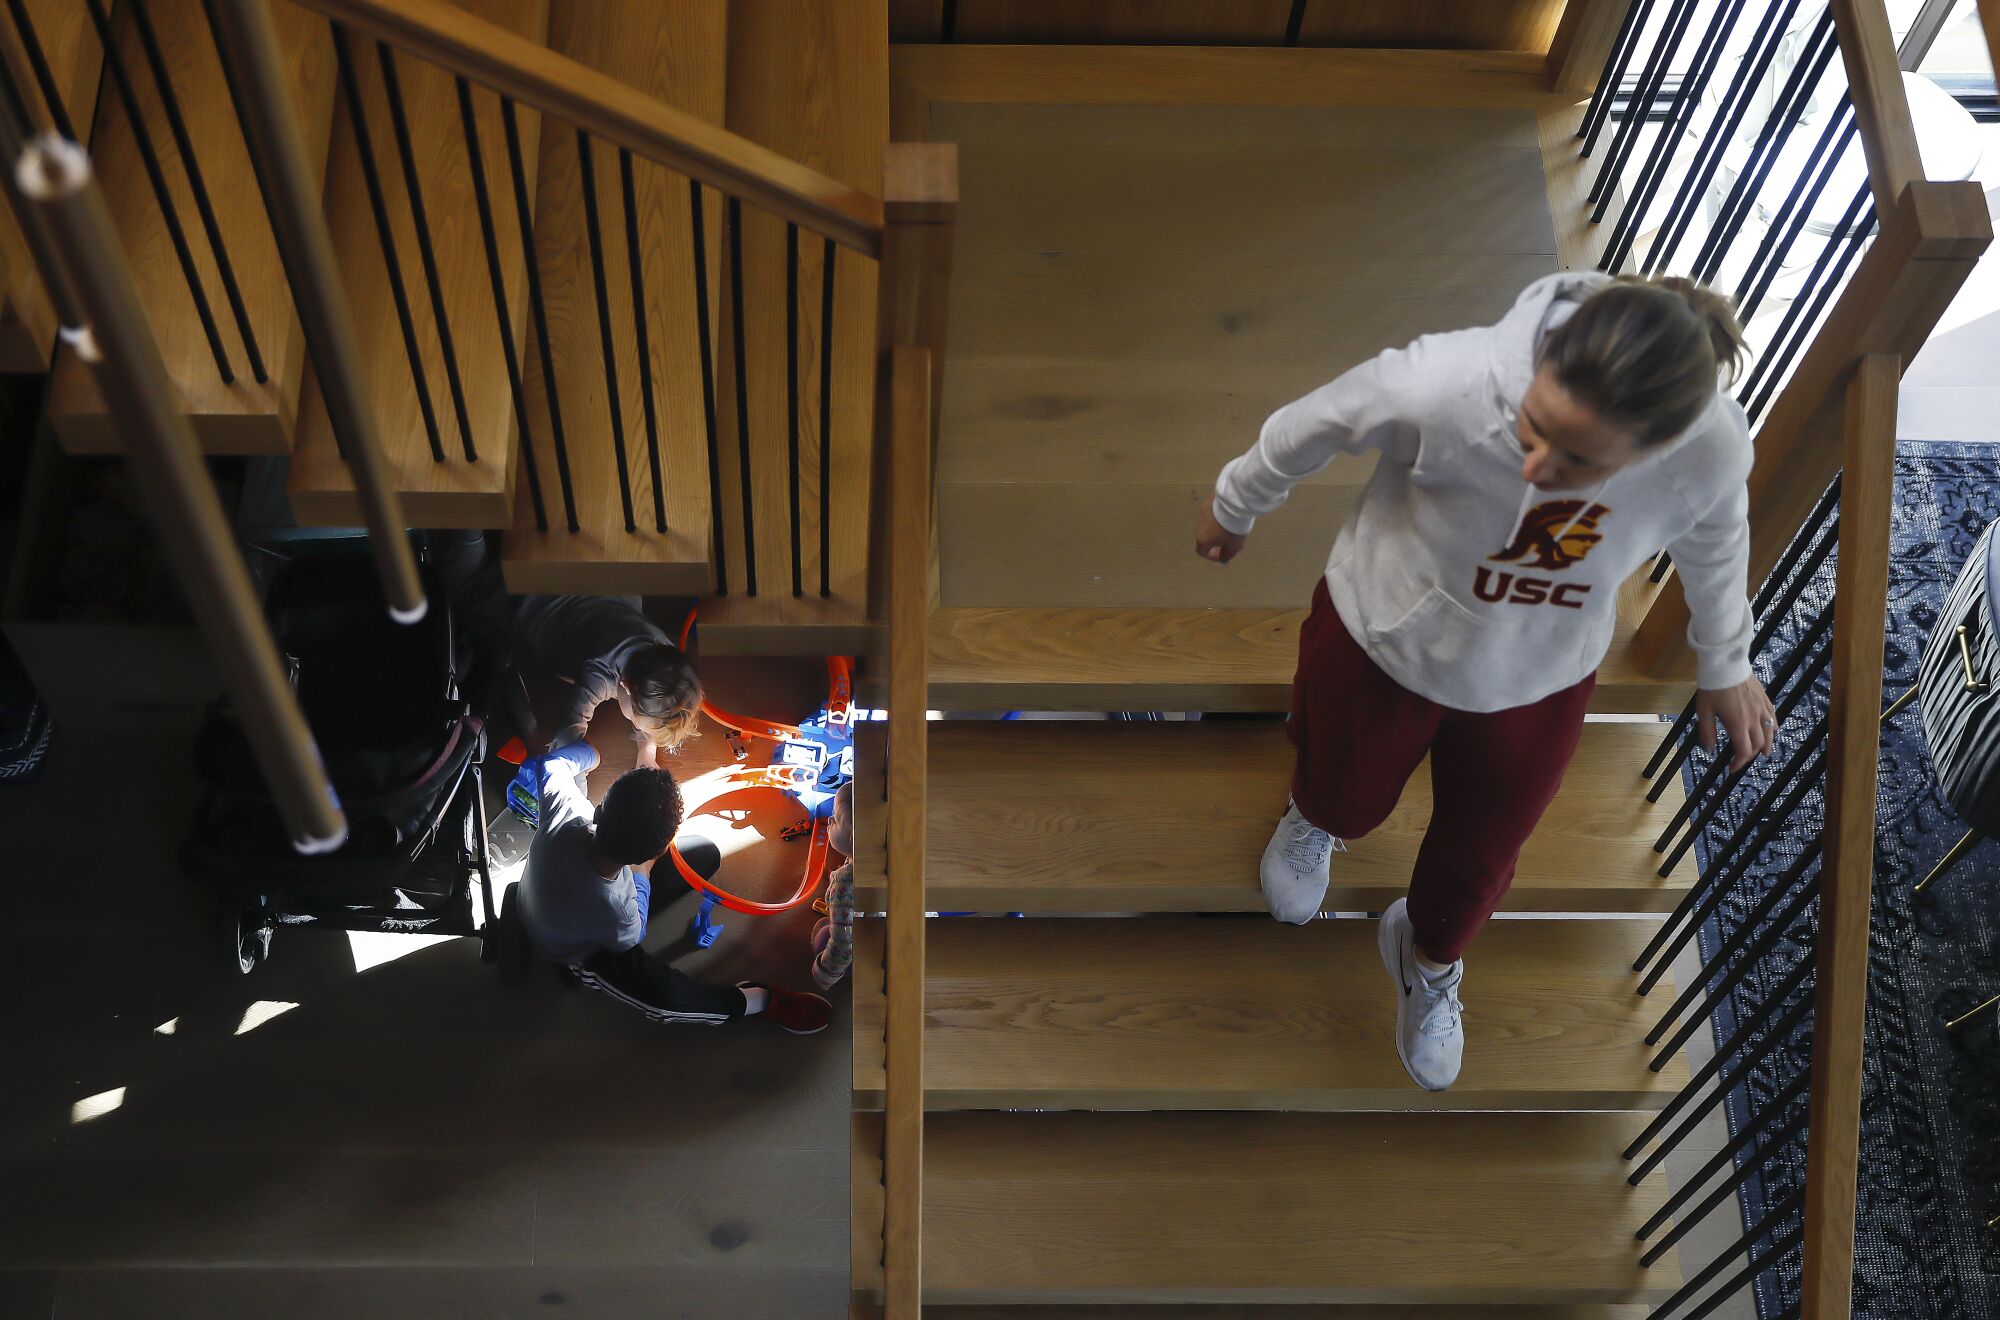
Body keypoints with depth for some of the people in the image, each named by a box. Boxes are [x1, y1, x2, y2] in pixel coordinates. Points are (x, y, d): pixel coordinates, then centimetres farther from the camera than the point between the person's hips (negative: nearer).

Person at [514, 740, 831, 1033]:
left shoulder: (566, 809, -40)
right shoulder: (614, 911, -47)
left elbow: (553, 763, -14)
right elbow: (632, 938, -18)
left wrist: (589, 752, 6)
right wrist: (640, 876, -8)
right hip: (582, 956, -5)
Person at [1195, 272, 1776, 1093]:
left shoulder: (1713, 451, -33)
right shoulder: (1443, 386, -42)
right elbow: (1313, 427, -19)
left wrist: (1725, 666, 11)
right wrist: (1235, 505, 1)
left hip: (1538, 684, 2)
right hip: (1381, 642, -2)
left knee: (1479, 859, 25)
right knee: (1345, 800, 28)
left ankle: (1428, 963, 62)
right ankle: (1314, 819, 69)